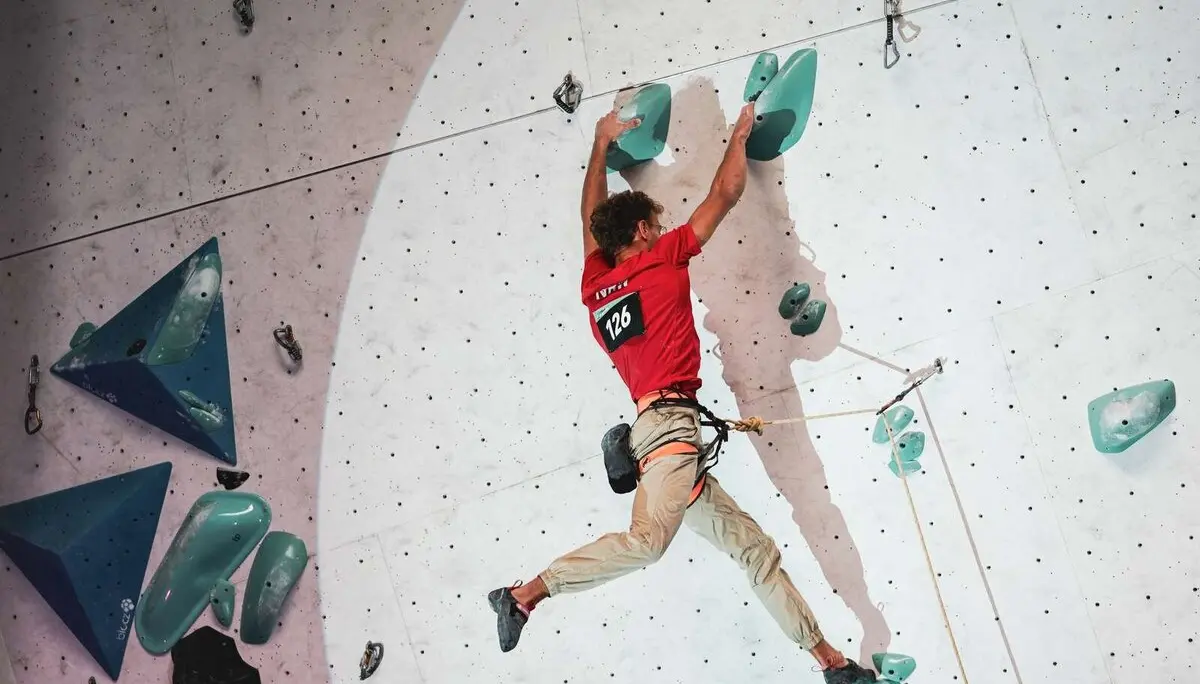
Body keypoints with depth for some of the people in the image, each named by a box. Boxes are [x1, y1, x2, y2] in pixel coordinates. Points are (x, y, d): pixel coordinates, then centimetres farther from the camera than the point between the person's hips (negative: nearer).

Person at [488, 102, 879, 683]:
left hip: (658, 430, 9)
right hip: (670, 421, -9)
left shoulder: (594, 285, 19)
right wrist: (740, 133, 27)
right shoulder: (661, 259, 4)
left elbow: (592, 217, 37)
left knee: (754, 546, 8)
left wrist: (601, 144, 45)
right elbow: (725, 194, 11)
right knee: (649, 538, -31)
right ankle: (525, 594, -22)